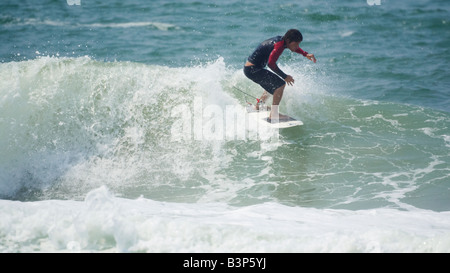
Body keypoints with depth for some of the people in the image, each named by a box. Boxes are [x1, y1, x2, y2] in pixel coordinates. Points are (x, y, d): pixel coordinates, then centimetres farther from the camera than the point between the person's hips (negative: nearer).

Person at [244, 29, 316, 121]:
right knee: (280, 84, -15)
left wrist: (306, 54, 20)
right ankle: (273, 114, -16)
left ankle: (258, 106, 48)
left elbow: (294, 47, 31)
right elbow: (271, 63, -29)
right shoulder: (279, 45, -20)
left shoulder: (281, 40, 8)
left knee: (272, 83, 31)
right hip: (253, 69, -10)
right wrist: (285, 76, -21)